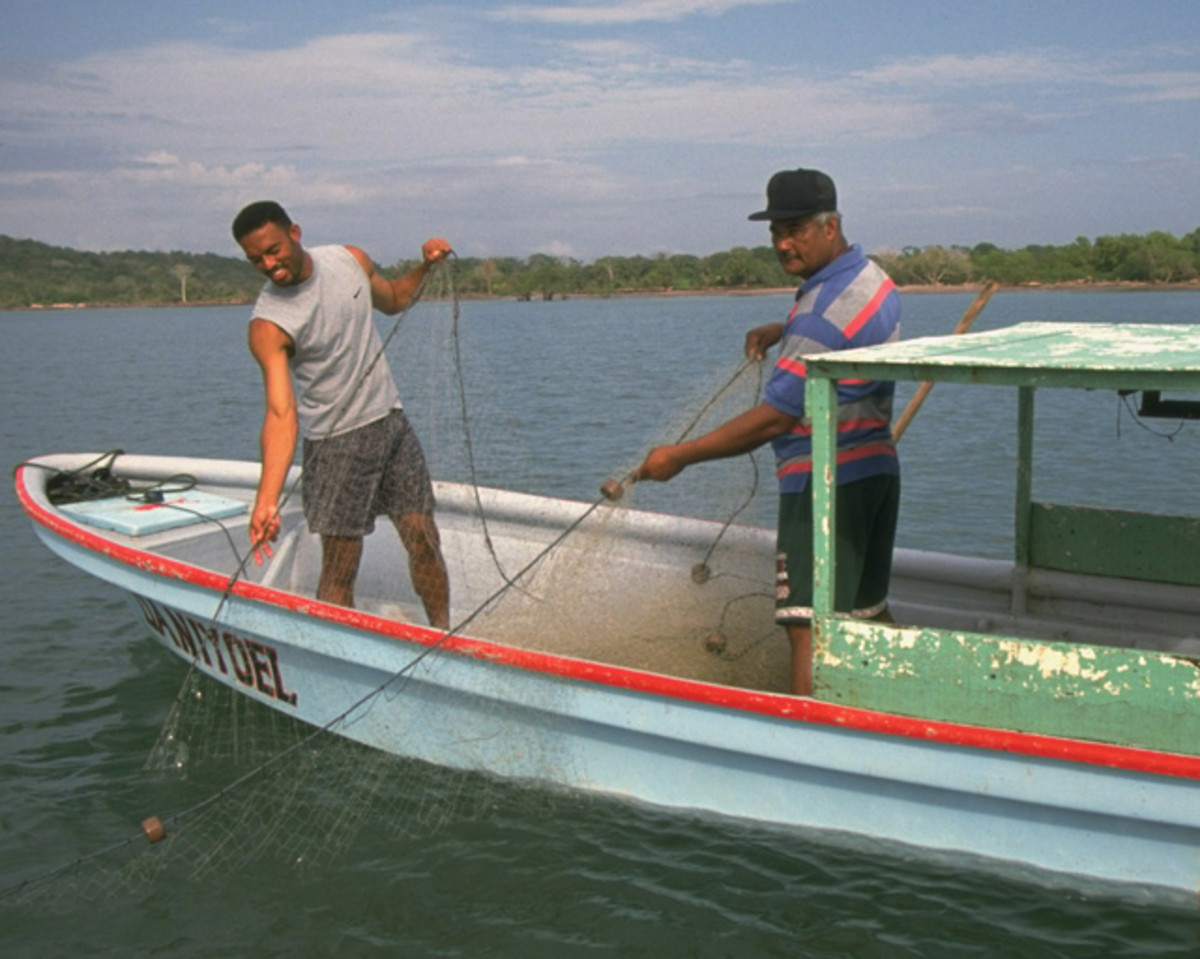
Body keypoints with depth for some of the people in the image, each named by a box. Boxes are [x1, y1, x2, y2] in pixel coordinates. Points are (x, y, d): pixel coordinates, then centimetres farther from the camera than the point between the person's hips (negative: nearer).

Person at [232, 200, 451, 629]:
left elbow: (393, 300, 20)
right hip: (336, 442, -5)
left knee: (425, 543, 8)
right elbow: (281, 413, -28)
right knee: (340, 569, -4)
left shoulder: (350, 260, -2)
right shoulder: (268, 325, -19)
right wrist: (267, 501, -39)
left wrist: (425, 266, 1)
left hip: (391, 421, 5)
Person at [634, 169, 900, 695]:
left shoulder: (825, 307, -20)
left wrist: (680, 455, -17)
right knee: (868, 614, 18)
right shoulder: (872, 278, 10)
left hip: (825, 479, -10)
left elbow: (775, 418, -22)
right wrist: (782, 332, 19)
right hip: (877, 469, 10)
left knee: (809, 625, -10)